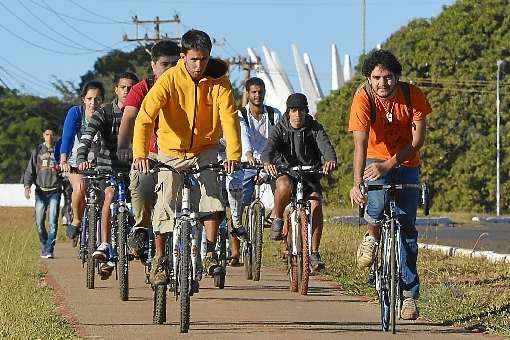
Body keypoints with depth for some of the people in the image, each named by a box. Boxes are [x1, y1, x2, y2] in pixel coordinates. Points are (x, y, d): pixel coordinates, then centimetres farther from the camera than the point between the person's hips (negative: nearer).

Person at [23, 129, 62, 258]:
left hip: (55, 191, -2)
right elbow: (30, 170, 7)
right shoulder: (37, 151, 8)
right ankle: (44, 246, 21)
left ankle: (49, 250, -10)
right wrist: (27, 185, -7)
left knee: (53, 221, -11)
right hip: (41, 190, 2)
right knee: (39, 222, 1)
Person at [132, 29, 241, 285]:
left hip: (205, 151, 1)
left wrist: (233, 155, -35)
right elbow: (145, 117, -26)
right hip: (171, 152, -1)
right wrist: (140, 154, -40)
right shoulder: (169, 80, -18)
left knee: (211, 194, -19)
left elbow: (229, 118, -20)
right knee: (165, 204, -7)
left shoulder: (219, 81, -13)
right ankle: (159, 259, 8)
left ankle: (210, 254, -9)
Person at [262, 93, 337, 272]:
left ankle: (314, 253, -15)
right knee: (284, 186, -38)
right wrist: (267, 162, -46)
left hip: (310, 174, 1)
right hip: (286, 172, -1)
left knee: (316, 205, -25)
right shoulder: (280, 129, -4)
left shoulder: (315, 128, -4)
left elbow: (325, 146, -22)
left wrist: (331, 160, -46)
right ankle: (277, 219, -10)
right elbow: (269, 148, -21)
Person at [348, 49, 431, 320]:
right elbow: (361, 144, -30)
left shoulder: (413, 96, -18)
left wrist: (390, 164, -28)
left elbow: (418, 139, -16)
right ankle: (373, 236, 1)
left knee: (406, 228, -5)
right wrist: (357, 183, -43)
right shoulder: (363, 99, -22)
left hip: (406, 165, 1)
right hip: (376, 161, -1)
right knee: (377, 201, -33)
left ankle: (409, 293, 3)